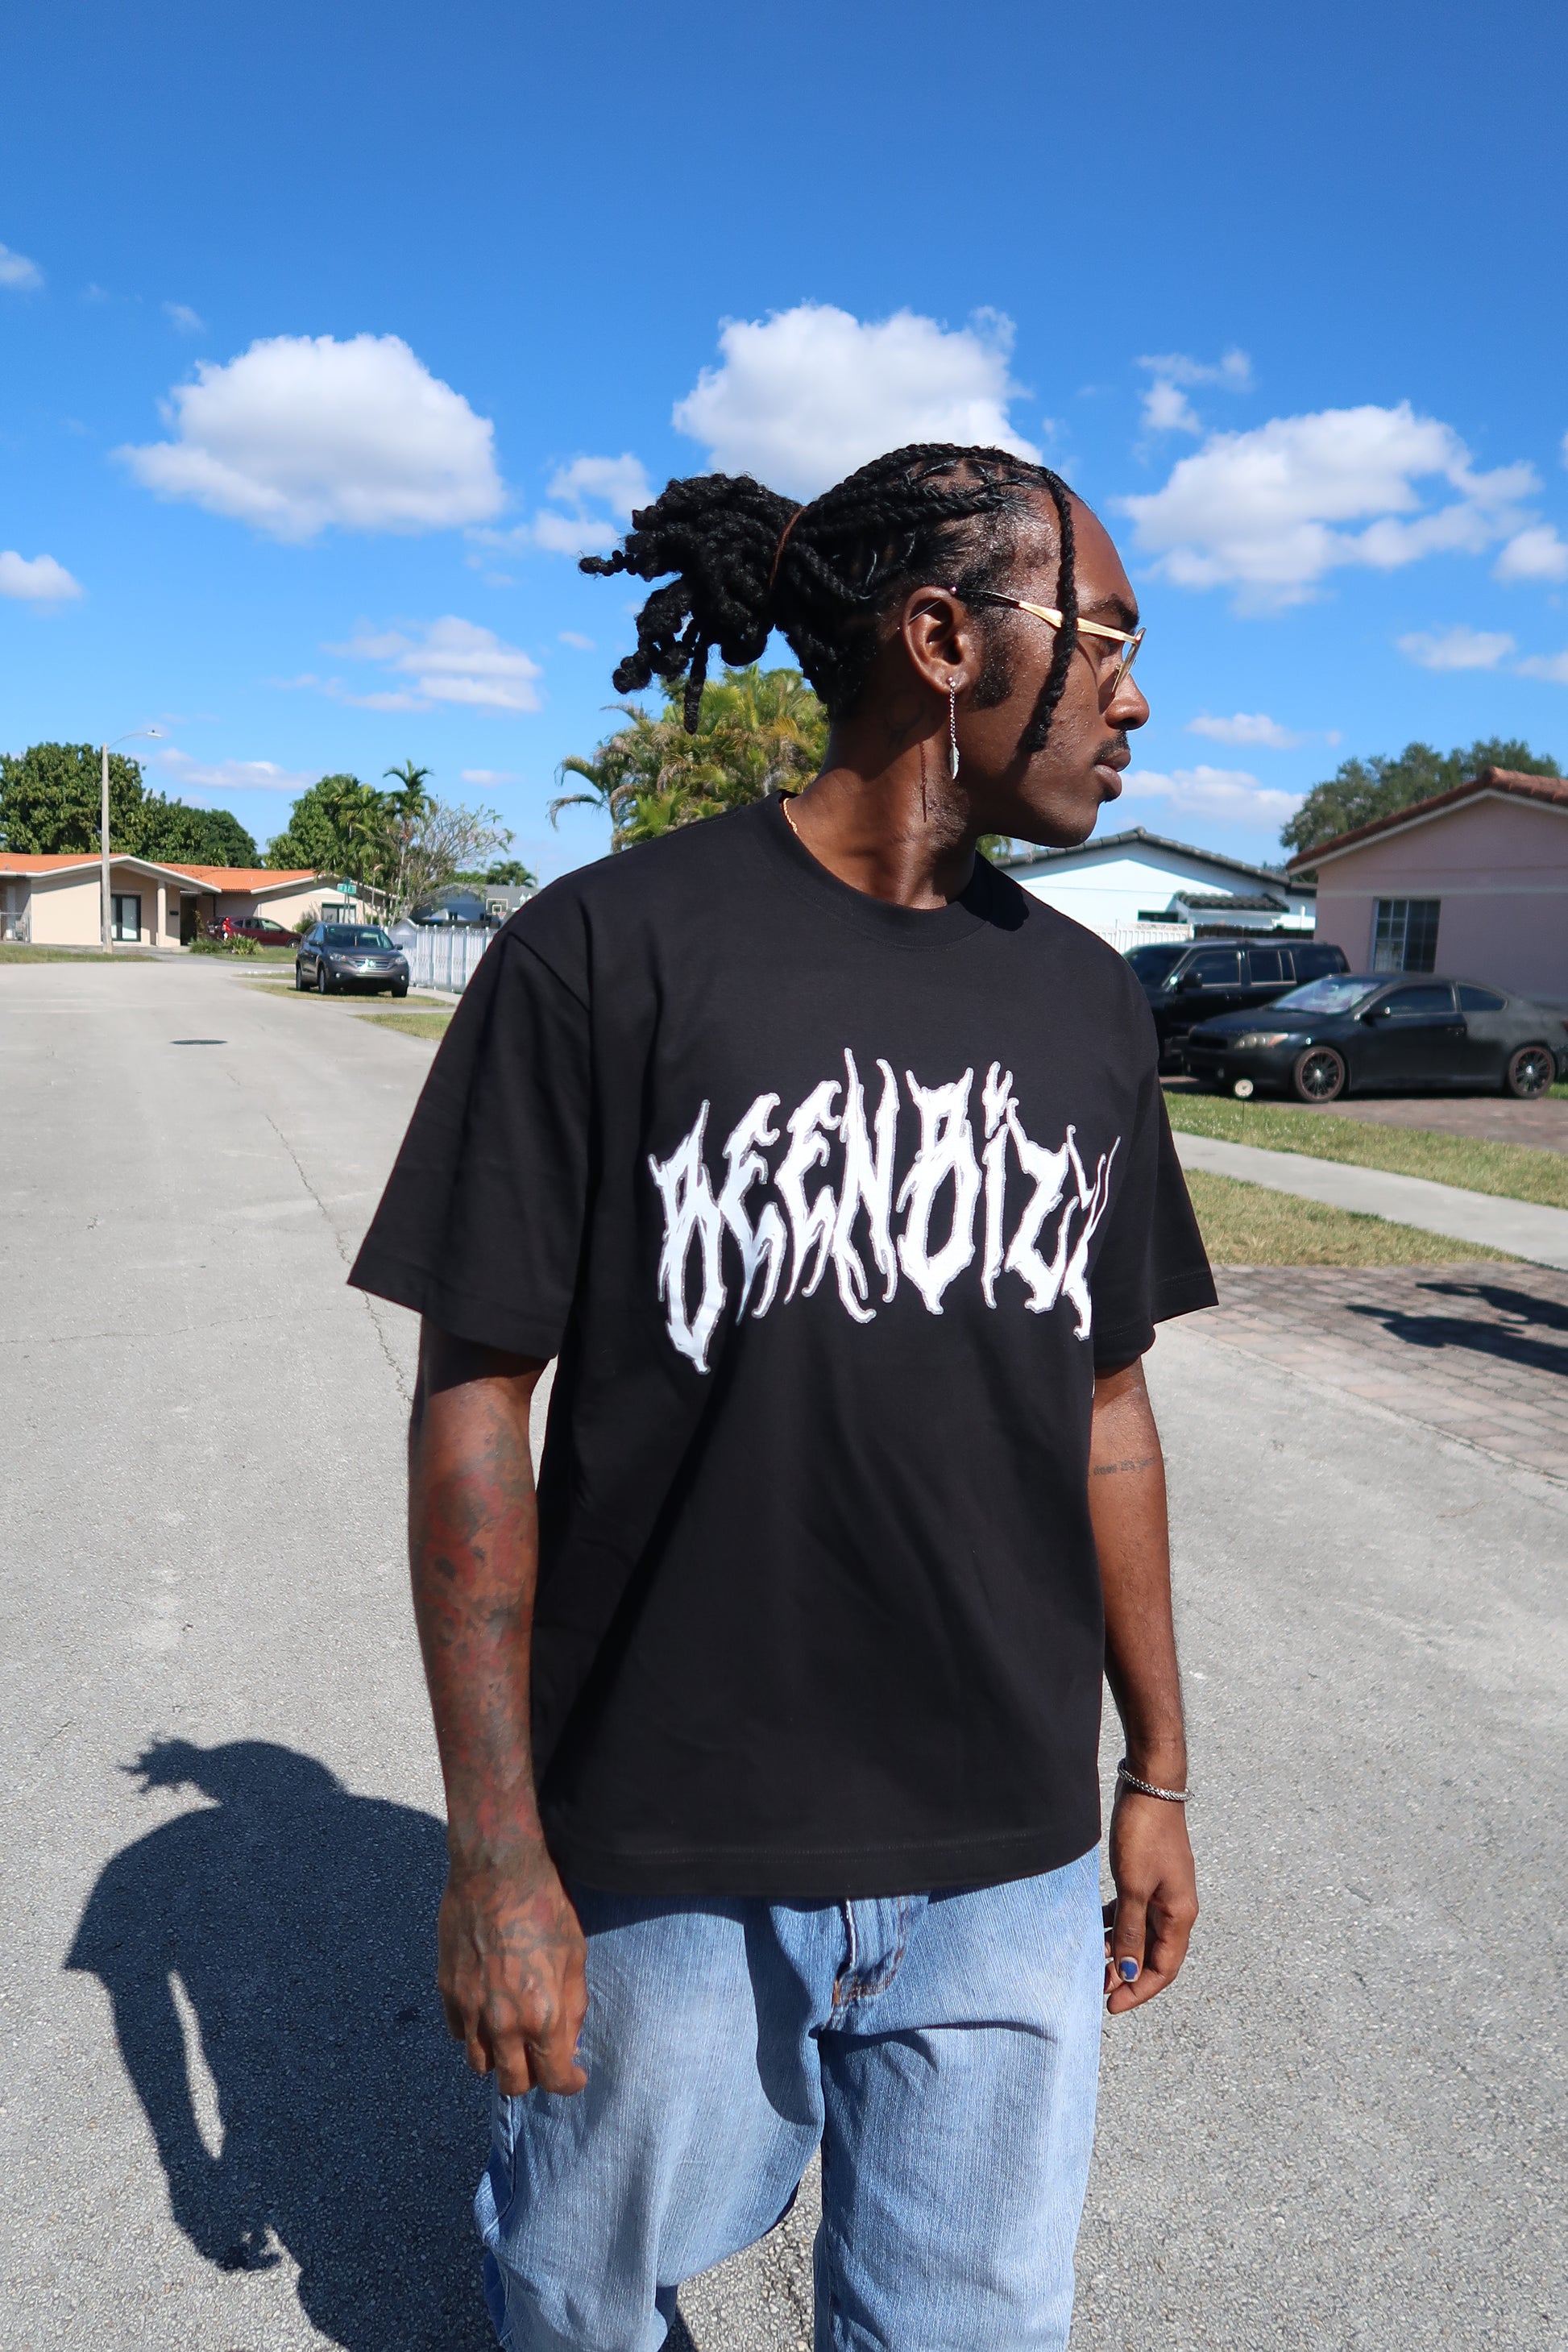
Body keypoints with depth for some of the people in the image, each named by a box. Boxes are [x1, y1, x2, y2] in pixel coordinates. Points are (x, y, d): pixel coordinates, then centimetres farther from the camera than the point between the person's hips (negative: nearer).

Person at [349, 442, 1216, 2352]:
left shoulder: (1084, 999, 3)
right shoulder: (609, 954, -13)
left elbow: (1101, 1404, 8)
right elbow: (475, 1400, -11)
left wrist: (1156, 1770, 11)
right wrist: (494, 1853, -10)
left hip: (1009, 1872, 4)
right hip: (669, 1866, -3)